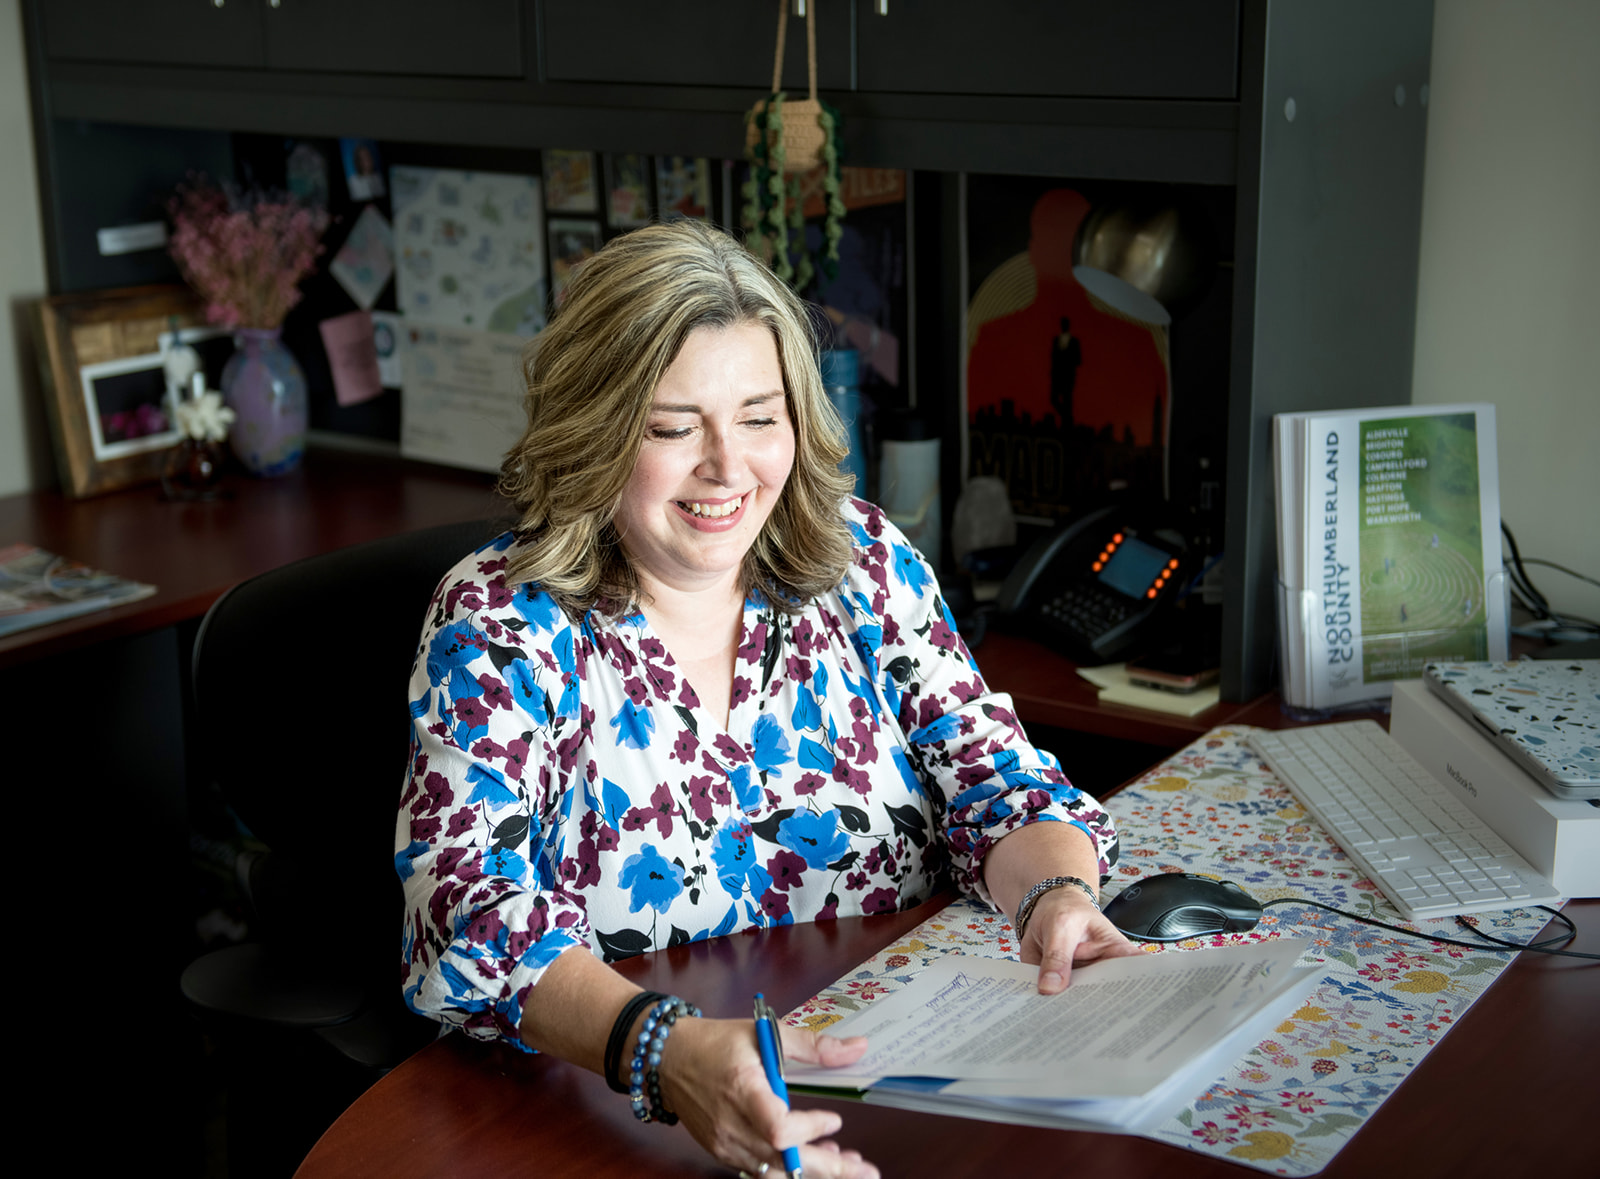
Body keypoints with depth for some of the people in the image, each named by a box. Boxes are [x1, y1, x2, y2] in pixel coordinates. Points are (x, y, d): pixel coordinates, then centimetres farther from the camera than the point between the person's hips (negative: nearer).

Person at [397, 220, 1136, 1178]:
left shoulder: (861, 562, 4)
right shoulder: (499, 624, -7)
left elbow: (996, 783, 5)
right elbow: (473, 915, -17)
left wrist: (1057, 893, -19)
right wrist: (666, 1052, -35)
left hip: (900, 1089, 1)